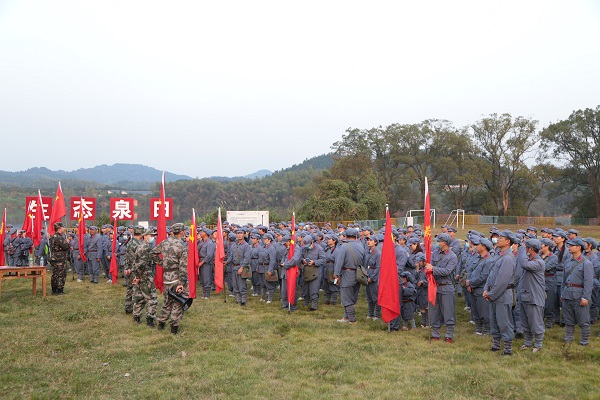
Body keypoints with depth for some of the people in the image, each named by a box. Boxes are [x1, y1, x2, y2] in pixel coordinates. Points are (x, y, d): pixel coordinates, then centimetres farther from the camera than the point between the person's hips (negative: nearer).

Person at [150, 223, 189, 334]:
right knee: (178, 302, 5)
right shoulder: (183, 247, -15)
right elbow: (183, 267, -18)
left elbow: (152, 253, 12)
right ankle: (174, 327, 8)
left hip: (166, 276, 6)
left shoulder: (165, 242, 3)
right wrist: (181, 283, -17)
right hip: (177, 277, -6)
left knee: (167, 301, 21)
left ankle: (161, 323, 30)